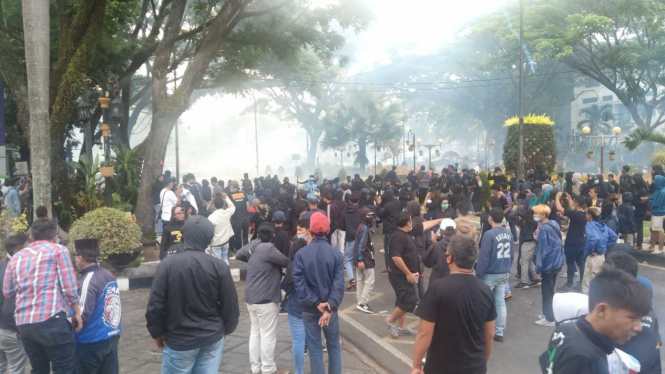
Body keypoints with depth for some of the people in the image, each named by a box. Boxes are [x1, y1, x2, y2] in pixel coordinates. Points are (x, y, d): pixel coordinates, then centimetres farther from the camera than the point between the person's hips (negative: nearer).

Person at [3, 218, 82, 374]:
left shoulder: (16, 257, 15)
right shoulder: (58, 250, 1)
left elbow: (7, 291, 21)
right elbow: (69, 287, -5)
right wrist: (77, 313, 5)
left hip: (23, 323, 6)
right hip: (51, 319, -6)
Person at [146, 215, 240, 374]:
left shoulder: (168, 264, -13)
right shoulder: (220, 266, -10)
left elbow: (155, 305, -9)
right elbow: (230, 304, -4)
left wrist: (157, 333, 7)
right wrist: (227, 329, 13)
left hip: (179, 339, -1)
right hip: (213, 338, 2)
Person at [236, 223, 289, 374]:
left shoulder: (253, 244, 2)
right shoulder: (268, 248, -23)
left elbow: (239, 254, 19)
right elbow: (288, 262, -16)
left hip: (251, 297, 9)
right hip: (265, 299, -9)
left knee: (255, 332, 18)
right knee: (268, 335, 4)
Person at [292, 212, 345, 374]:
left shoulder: (301, 254, -9)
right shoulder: (336, 254, -7)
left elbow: (299, 283, -16)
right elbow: (339, 284, -15)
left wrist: (316, 303, -14)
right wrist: (329, 308, -18)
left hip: (309, 309, -1)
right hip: (330, 308, 1)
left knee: (315, 348, 10)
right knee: (334, 346, 17)